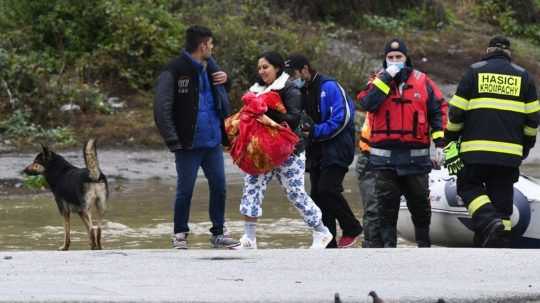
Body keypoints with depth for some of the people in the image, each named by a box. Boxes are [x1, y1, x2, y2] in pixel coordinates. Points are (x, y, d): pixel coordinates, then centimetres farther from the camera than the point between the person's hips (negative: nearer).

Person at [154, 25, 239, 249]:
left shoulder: (210, 67, 11)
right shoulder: (174, 71, -11)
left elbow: (222, 102, 24)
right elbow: (162, 108, -13)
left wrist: (224, 79, 2)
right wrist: (172, 140, -18)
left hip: (213, 142, 6)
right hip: (189, 145, -6)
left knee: (219, 187, 8)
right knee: (185, 190, 1)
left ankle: (219, 233, 20)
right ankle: (180, 234, 15)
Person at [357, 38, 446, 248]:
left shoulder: (422, 82, 4)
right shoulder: (379, 81, 4)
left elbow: (437, 112, 8)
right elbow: (367, 104, -15)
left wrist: (439, 144, 2)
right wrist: (386, 78, -16)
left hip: (416, 157, 1)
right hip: (384, 157, -1)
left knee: (420, 204, 10)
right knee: (385, 205, 1)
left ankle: (424, 244, 24)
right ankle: (387, 245, 5)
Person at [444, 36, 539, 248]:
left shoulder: (475, 72, 5)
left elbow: (456, 112, 2)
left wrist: (450, 143, 12)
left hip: (476, 150, -2)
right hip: (510, 152, 2)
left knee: (469, 187, 12)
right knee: (502, 197, 8)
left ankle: (490, 222, -16)